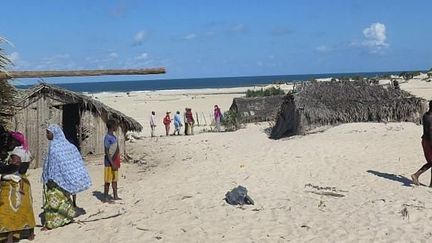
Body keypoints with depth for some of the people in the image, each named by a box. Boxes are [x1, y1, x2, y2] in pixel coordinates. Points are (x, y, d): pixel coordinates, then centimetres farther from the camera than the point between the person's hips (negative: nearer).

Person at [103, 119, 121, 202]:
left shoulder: (114, 137, 11)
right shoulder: (107, 138, -17)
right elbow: (107, 152, -20)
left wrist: (117, 163, 18)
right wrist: (112, 164, -22)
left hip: (115, 162, 9)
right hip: (110, 163, -9)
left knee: (115, 179, 15)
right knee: (108, 180, -2)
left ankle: (115, 196, 23)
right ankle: (105, 198, 4)